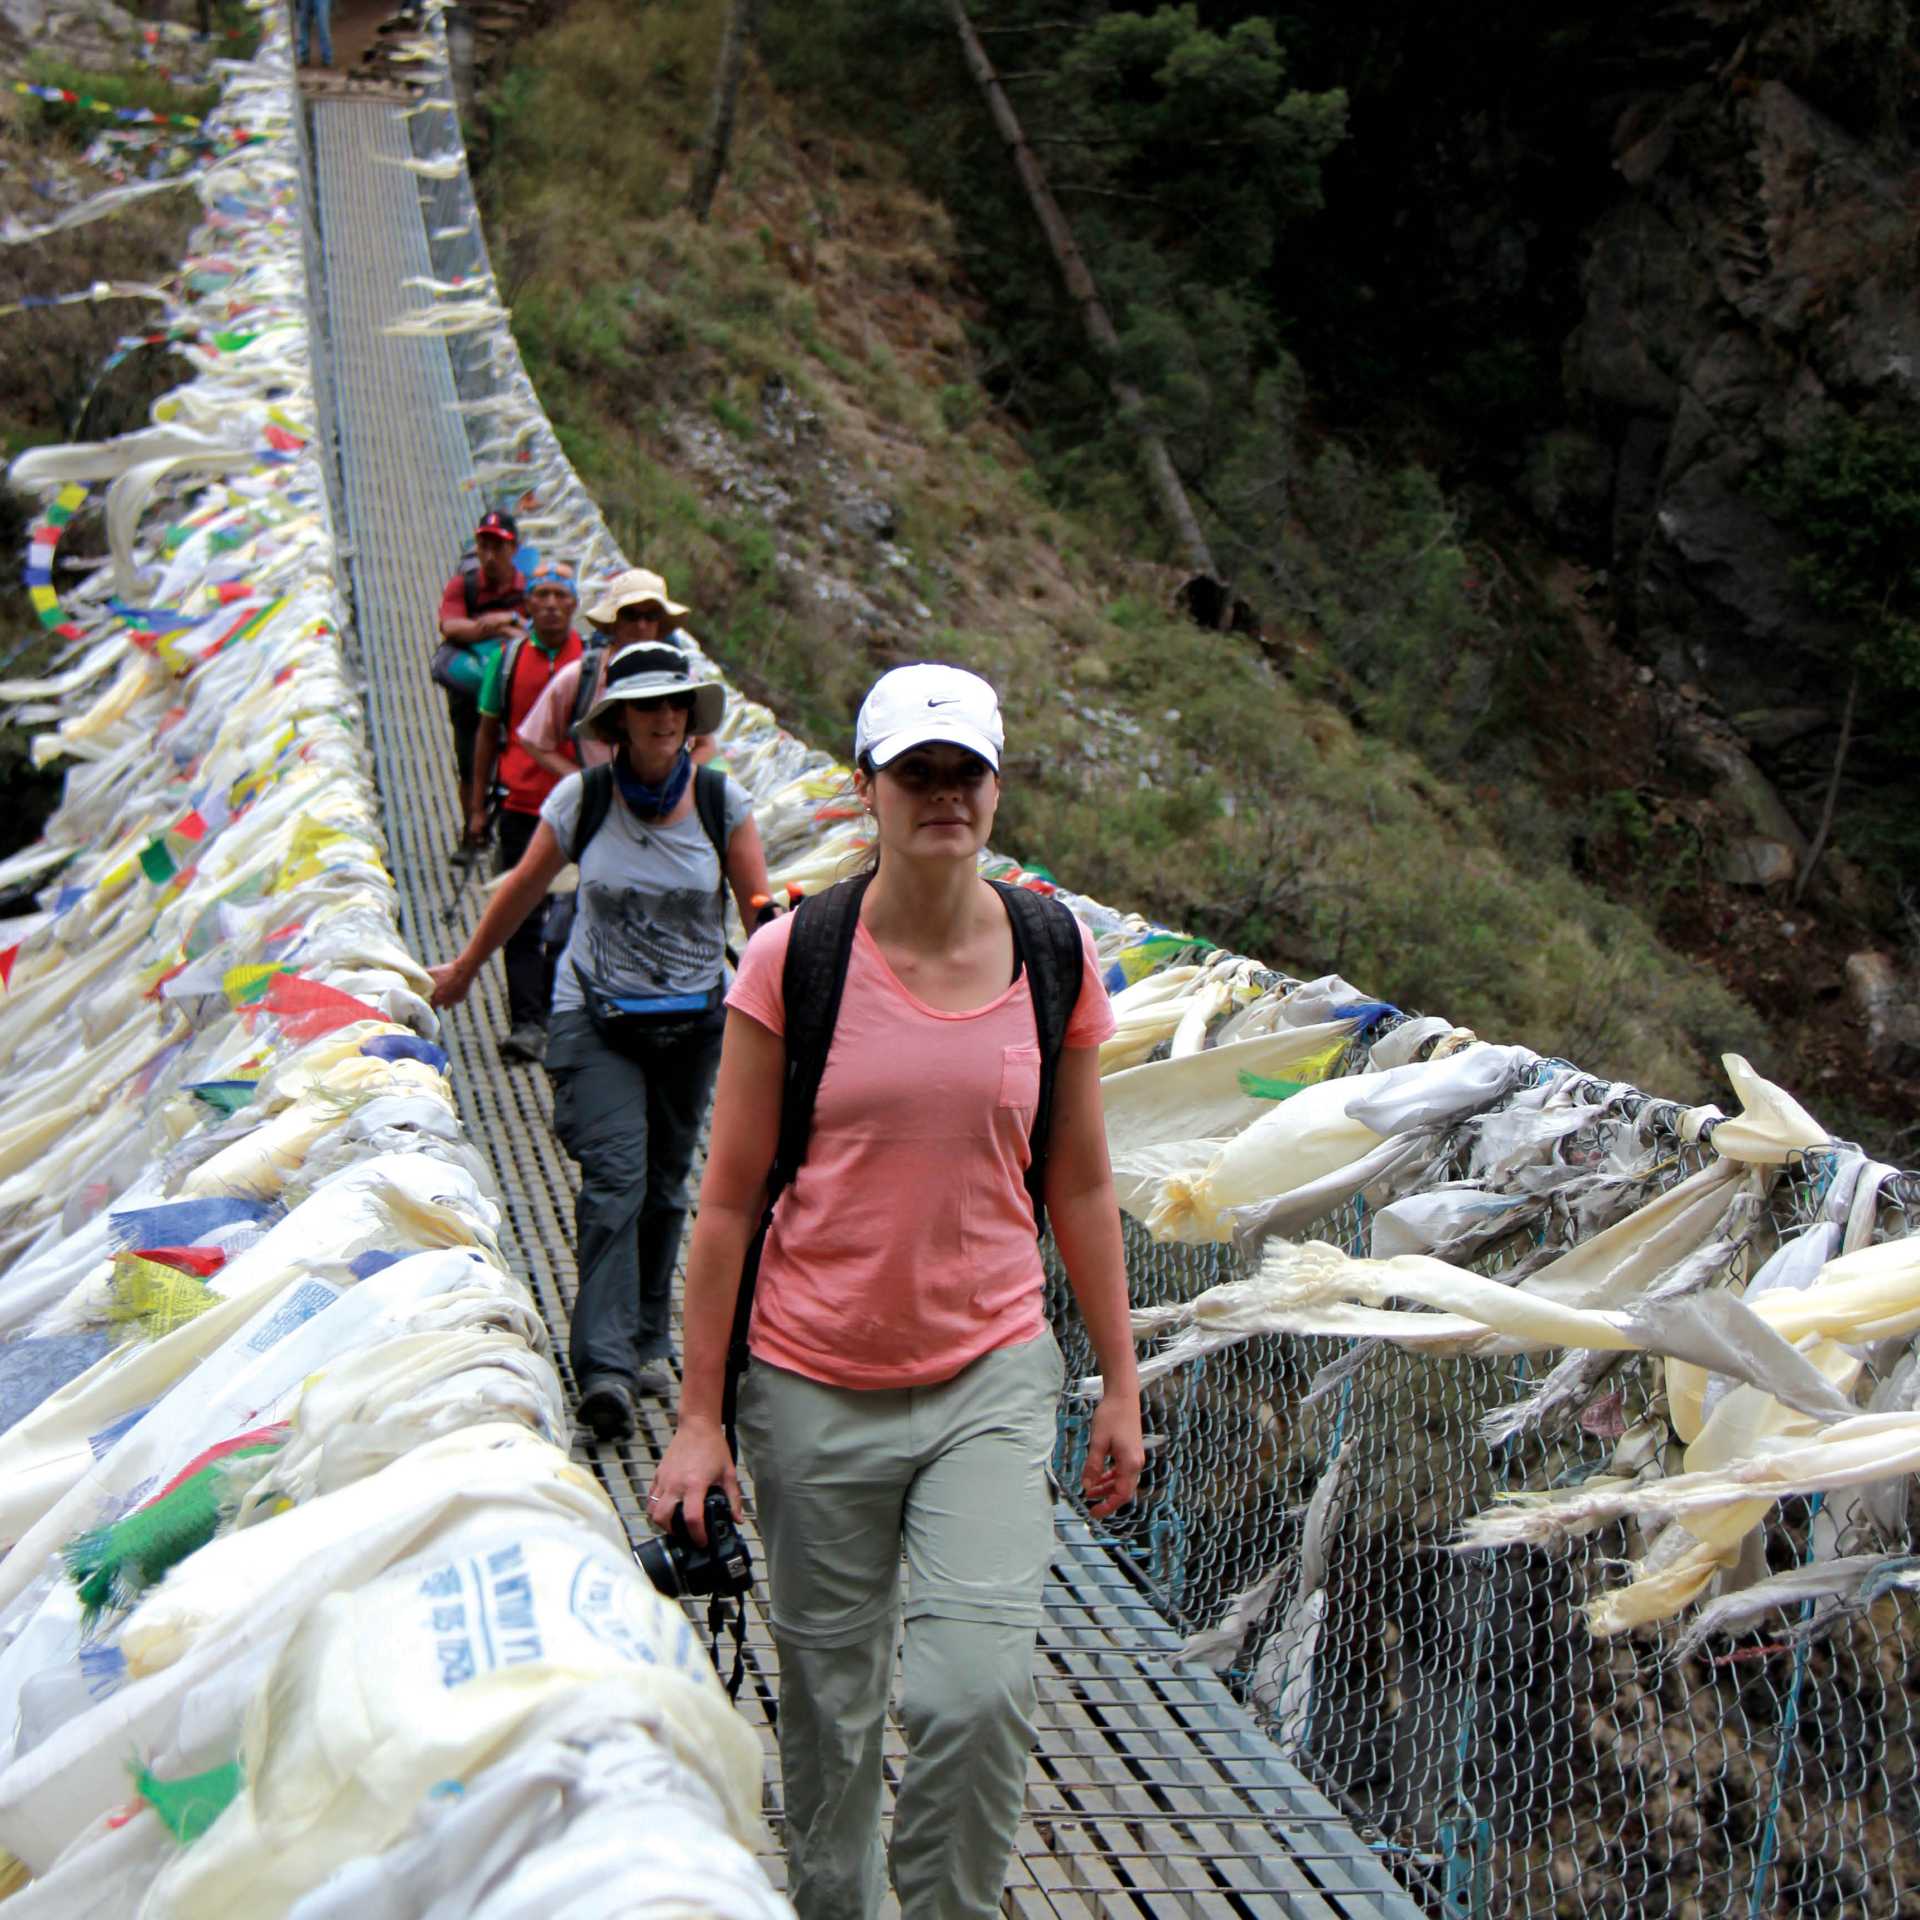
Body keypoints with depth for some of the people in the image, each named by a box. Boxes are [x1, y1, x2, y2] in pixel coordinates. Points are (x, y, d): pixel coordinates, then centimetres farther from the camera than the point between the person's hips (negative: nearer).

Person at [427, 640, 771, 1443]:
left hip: (692, 1020, 2)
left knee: (664, 1186, 10)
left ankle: (647, 1341, 25)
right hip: (596, 1016, -2)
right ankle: (604, 1366, -16)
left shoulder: (722, 799, -5)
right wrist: (462, 970, 18)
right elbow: (523, 888, 8)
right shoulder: (582, 797, -6)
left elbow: (760, 912, 1)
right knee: (614, 1180, -14)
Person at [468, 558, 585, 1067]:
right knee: (521, 916, -4)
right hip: (520, 802, 0)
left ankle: (552, 1011, 26)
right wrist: (477, 806, 7)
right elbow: (488, 732, 9)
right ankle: (526, 1023, -5)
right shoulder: (510, 657, 3)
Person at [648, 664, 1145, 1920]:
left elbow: (1080, 1187, 8)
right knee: (830, 1710, 10)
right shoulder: (791, 961, -7)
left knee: (981, 1692, -11)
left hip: (992, 1376, 1)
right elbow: (730, 1199, -2)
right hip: (816, 1389, -1)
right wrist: (700, 1415, -2)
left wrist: (1122, 1385, 10)